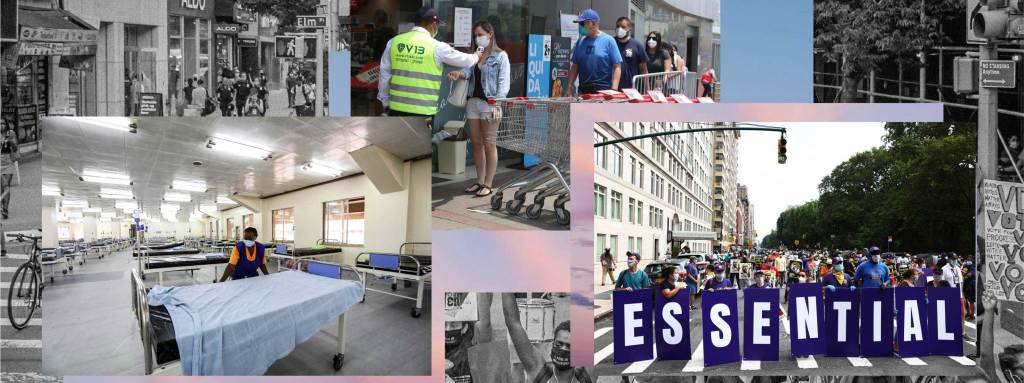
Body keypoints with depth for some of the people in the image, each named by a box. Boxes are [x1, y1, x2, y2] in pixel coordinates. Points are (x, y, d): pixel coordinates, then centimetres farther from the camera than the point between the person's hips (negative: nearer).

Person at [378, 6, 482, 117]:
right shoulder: (437, 47, -5)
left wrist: (385, 101, 19)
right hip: (423, 111, -3)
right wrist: (476, 56, 33)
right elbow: (464, 60, 10)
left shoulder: (394, 41, 3)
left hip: (397, 107, 3)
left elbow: (385, 73, 8)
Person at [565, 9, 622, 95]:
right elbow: (575, 66, 15)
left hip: (604, 91, -4)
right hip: (584, 90, 4)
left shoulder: (608, 40, -2)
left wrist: (614, 90, -13)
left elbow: (617, 67, -4)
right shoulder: (580, 41, 11)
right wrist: (569, 86, 6)